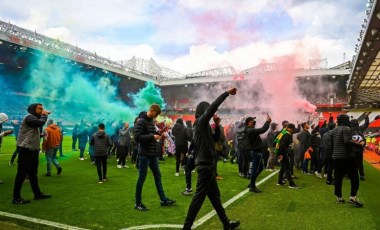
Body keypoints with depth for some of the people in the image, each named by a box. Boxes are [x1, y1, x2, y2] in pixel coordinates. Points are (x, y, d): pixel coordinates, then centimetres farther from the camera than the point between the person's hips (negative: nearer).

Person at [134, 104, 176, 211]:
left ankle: (163, 199, 22)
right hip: (145, 155, -9)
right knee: (142, 178, 0)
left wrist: (157, 134, 2)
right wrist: (152, 136, -21)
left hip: (153, 154, 9)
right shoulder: (141, 121, -13)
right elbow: (137, 137, -21)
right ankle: (138, 203, 13)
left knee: (158, 176, 13)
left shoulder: (151, 121, 12)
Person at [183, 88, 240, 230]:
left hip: (205, 164, 10)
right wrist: (227, 93, -13)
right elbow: (214, 106, -19)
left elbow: (213, 140, 19)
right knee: (199, 196, -4)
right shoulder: (201, 121, -11)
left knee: (215, 195, 15)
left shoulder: (199, 125, 15)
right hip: (205, 165, -10)